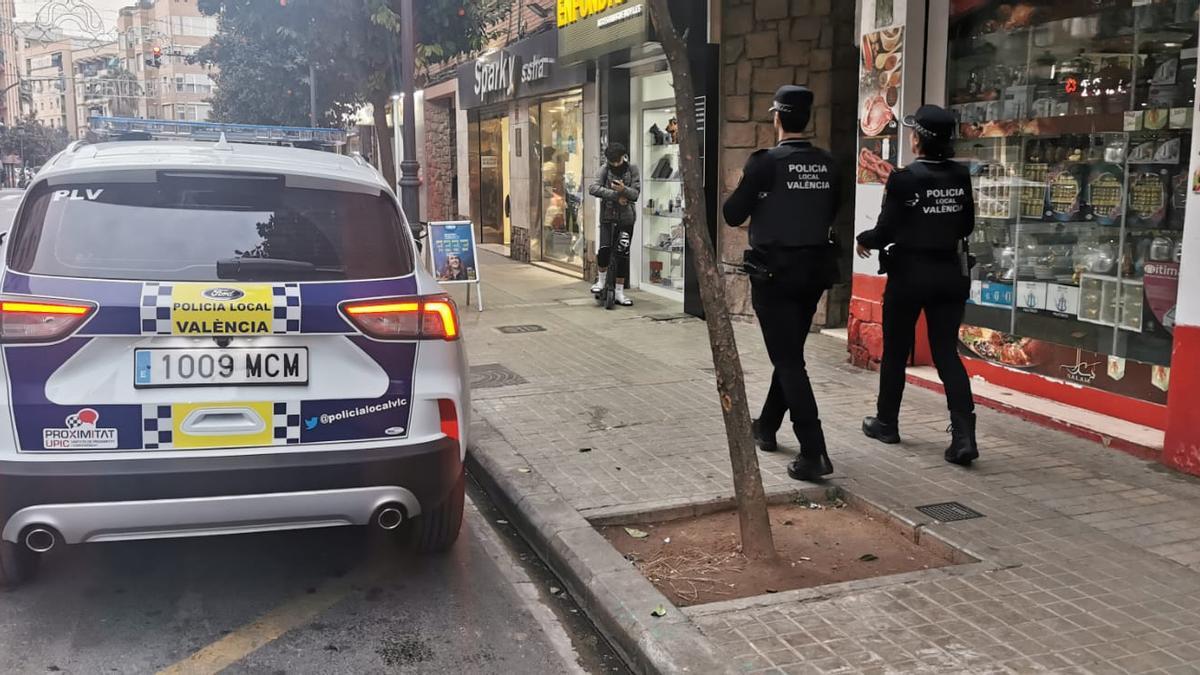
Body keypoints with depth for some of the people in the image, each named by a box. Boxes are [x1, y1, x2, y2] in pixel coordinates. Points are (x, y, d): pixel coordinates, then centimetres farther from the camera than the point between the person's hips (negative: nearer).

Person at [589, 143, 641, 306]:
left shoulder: (632, 170, -1)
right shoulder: (605, 169, -2)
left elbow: (636, 193, -7)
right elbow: (593, 188, -15)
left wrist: (623, 190, -29)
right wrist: (615, 195, -21)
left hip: (626, 217, 0)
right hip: (608, 215, 0)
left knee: (623, 254, 0)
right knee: (604, 248, -16)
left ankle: (620, 292, 11)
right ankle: (601, 280, 12)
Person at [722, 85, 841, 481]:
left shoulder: (765, 163, -13)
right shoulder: (827, 164, 3)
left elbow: (733, 215, -8)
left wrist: (742, 190, 10)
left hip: (775, 271, -6)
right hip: (815, 268, 6)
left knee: (788, 360, -4)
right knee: (790, 352, 19)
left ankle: (814, 452, -11)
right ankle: (767, 427, 36)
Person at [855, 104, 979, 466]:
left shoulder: (903, 179, -14)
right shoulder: (961, 176, 0)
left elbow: (886, 230, -12)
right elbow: (967, 224, 9)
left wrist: (864, 241, 9)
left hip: (910, 272, -4)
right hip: (951, 272, 4)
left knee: (895, 351, 13)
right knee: (947, 352, 6)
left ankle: (887, 423, 27)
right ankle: (963, 436, -5)